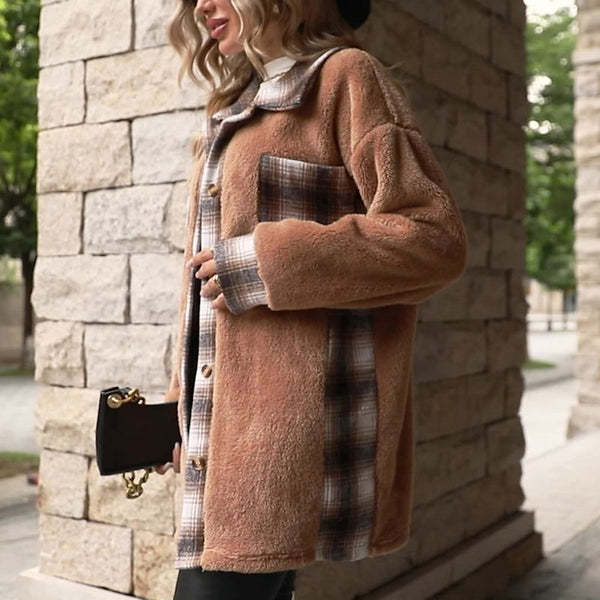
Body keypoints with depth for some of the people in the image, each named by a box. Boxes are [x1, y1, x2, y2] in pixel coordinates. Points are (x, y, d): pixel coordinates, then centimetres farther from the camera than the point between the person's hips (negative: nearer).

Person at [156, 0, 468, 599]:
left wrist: (263, 264, -14)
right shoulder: (234, 114, 23)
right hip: (222, 426, 8)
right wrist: (181, 408, 17)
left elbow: (435, 236, -12)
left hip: (290, 424, -7)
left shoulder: (345, 77, -1)